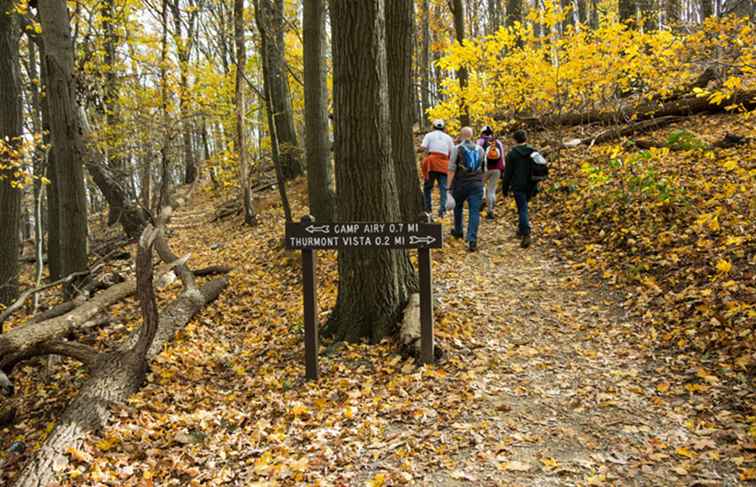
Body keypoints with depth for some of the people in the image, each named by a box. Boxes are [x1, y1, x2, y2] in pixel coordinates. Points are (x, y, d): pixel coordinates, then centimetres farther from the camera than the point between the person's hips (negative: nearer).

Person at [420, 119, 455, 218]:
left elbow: (423, 148, -2)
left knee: (428, 186, 8)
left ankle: (428, 207, 6)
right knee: (443, 187, -1)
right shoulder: (448, 137, 19)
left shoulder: (429, 135, 12)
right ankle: (442, 208, -15)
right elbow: (452, 152, 12)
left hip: (431, 162, -1)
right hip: (444, 165, 2)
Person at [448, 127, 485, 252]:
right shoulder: (480, 149, 11)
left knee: (458, 207, 21)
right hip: (477, 185, 2)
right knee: (474, 211, -3)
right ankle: (472, 240, -12)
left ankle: (458, 231, 37)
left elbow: (452, 169, -10)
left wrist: (449, 185, -8)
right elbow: (484, 169, 17)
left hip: (461, 184, -2)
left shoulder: (457, 149, -3)